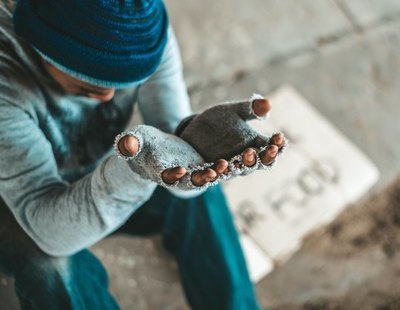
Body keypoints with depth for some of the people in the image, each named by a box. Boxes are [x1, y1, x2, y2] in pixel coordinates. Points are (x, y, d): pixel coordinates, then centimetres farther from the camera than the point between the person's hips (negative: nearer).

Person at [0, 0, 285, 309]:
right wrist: (128, 168, -55)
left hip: (98, 168, 4)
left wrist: (196, 138, -49)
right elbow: (50, 230, -37)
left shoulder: (146, 29, -24)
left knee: (198, 196, -18)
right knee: (49, 264, -32)